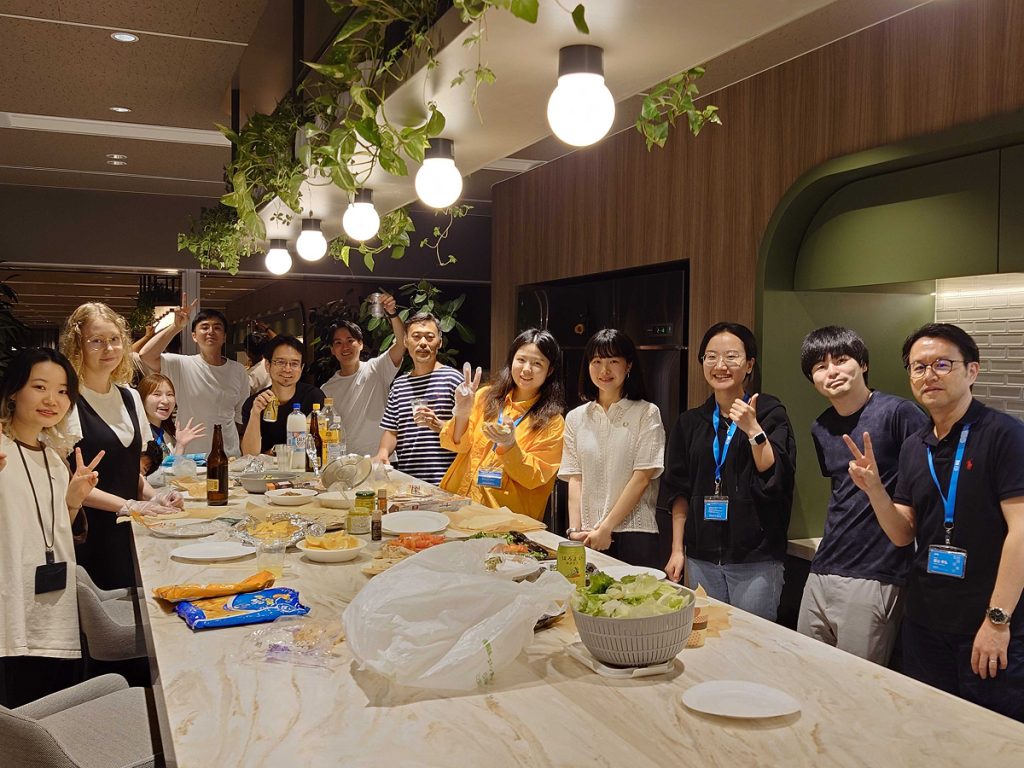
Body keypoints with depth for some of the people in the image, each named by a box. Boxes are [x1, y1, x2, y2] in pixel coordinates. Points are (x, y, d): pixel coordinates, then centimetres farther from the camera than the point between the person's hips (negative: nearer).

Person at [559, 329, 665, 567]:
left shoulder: (647, 414, 0)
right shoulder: (575, 418, 11)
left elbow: (642, 477, -6)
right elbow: (575, 478, 6)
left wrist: (606, 528, -10)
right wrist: (574, 530, -6)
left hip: (635, 532, -2)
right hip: (588, 536, 3)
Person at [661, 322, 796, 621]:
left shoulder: (770, 413, -2)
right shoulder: (690, 422, 8)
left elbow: (777, 479, -10)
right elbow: (679, 490, 11)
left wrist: (753, 430, -20)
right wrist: (677, 550, 7)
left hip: (756, 562, -3)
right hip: (701, 559, 3)